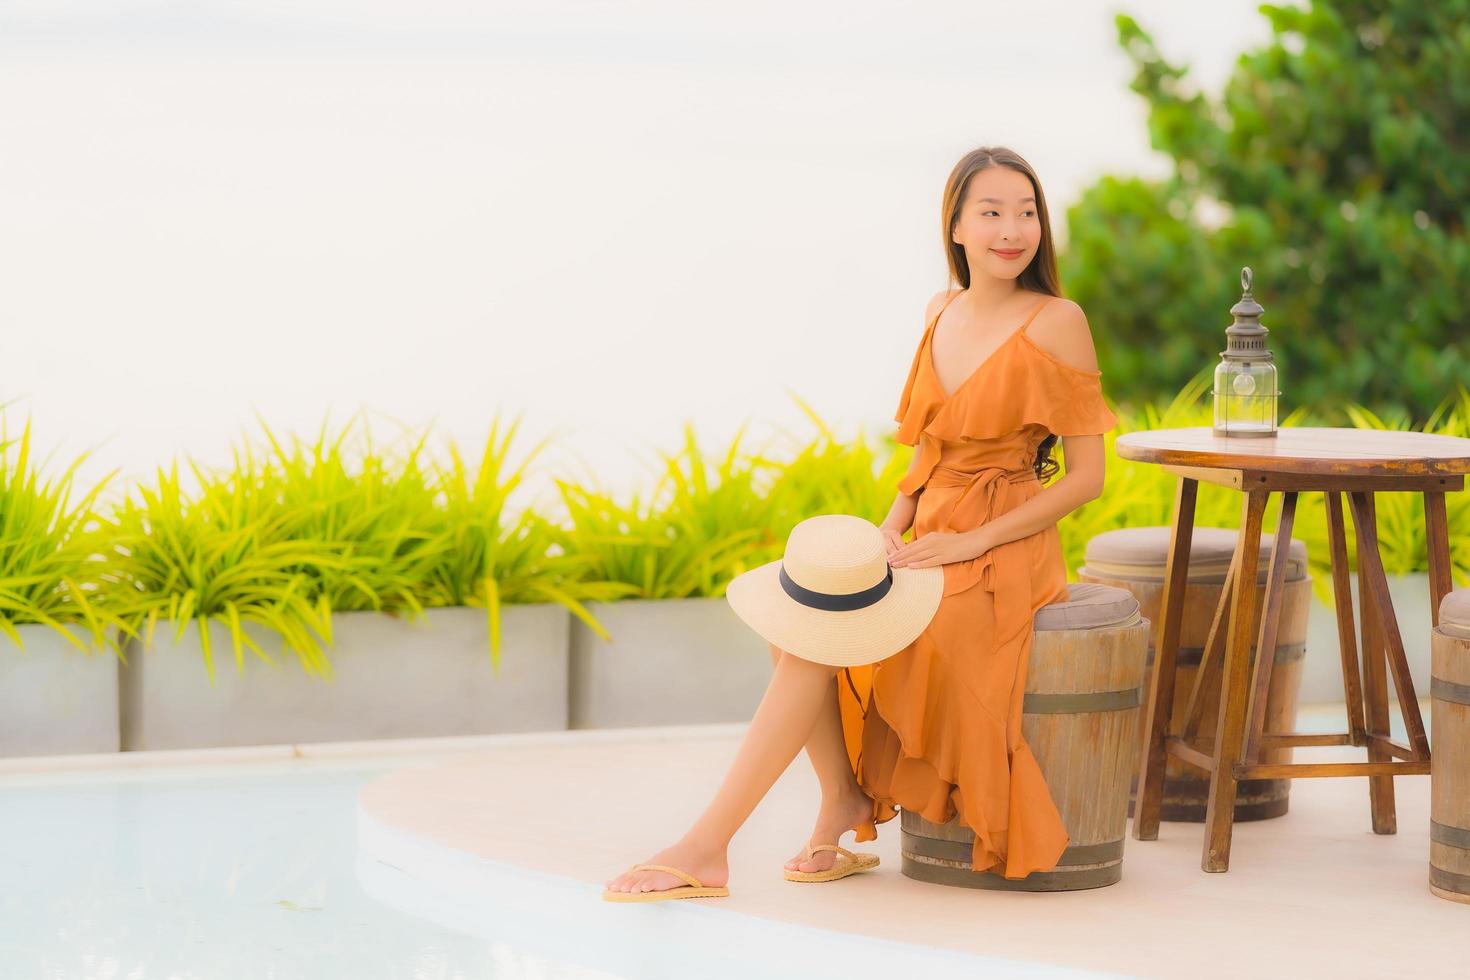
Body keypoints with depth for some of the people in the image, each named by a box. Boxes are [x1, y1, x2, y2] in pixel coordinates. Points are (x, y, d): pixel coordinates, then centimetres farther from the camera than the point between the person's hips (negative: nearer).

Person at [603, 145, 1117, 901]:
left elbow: (1087, 476, -9)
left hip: (999, 556, -7)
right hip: (928, 542, 7)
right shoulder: (942, 312, 11)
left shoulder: (1056, 323, -8)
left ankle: (707, 849, -22)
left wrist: (970, 541, -15)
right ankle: (844, 806, -8)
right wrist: (892, 527, 0)